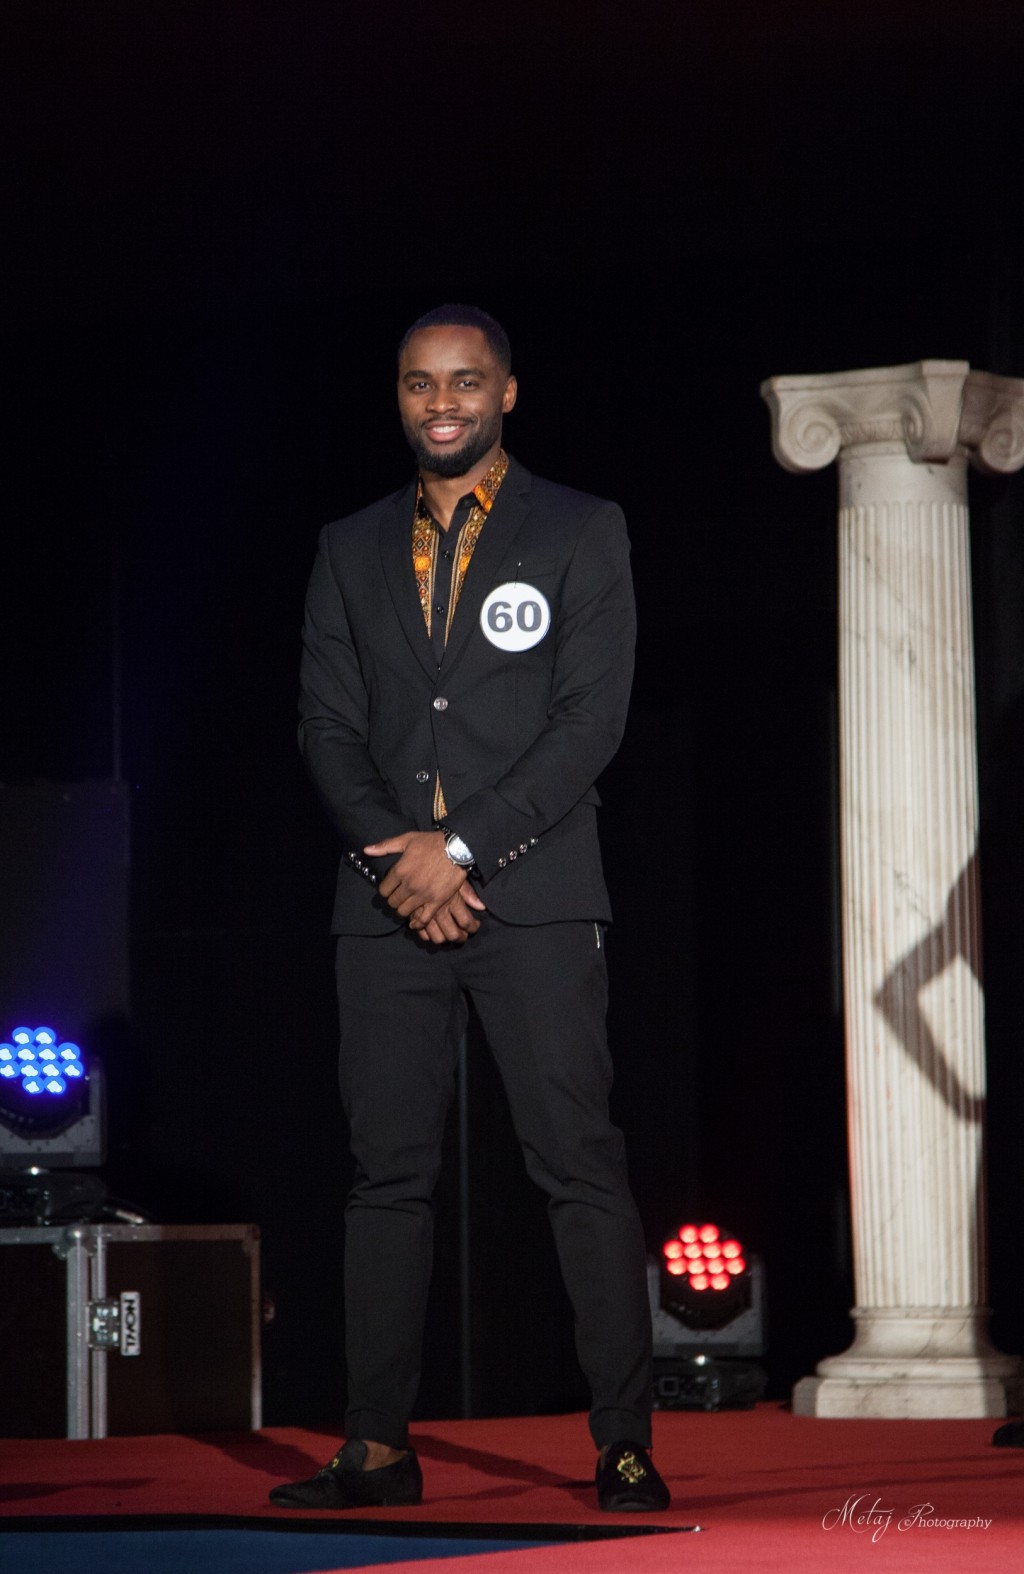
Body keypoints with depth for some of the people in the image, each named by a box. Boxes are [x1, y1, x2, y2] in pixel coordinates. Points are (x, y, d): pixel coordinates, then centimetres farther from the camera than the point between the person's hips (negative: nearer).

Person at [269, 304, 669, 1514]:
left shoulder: (581, 534, 6)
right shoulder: (351, 550, 17)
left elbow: (592, 719, -3)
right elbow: (327, 724, 10)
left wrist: (464, 848, -11)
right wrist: (397, 856, -7)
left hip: (533, 899, -3)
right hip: (389, 905, 3)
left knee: (579, 1166, -8)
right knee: (388, 1173, 1)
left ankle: (625, 1447, -8)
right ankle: (378, 1448, 3)